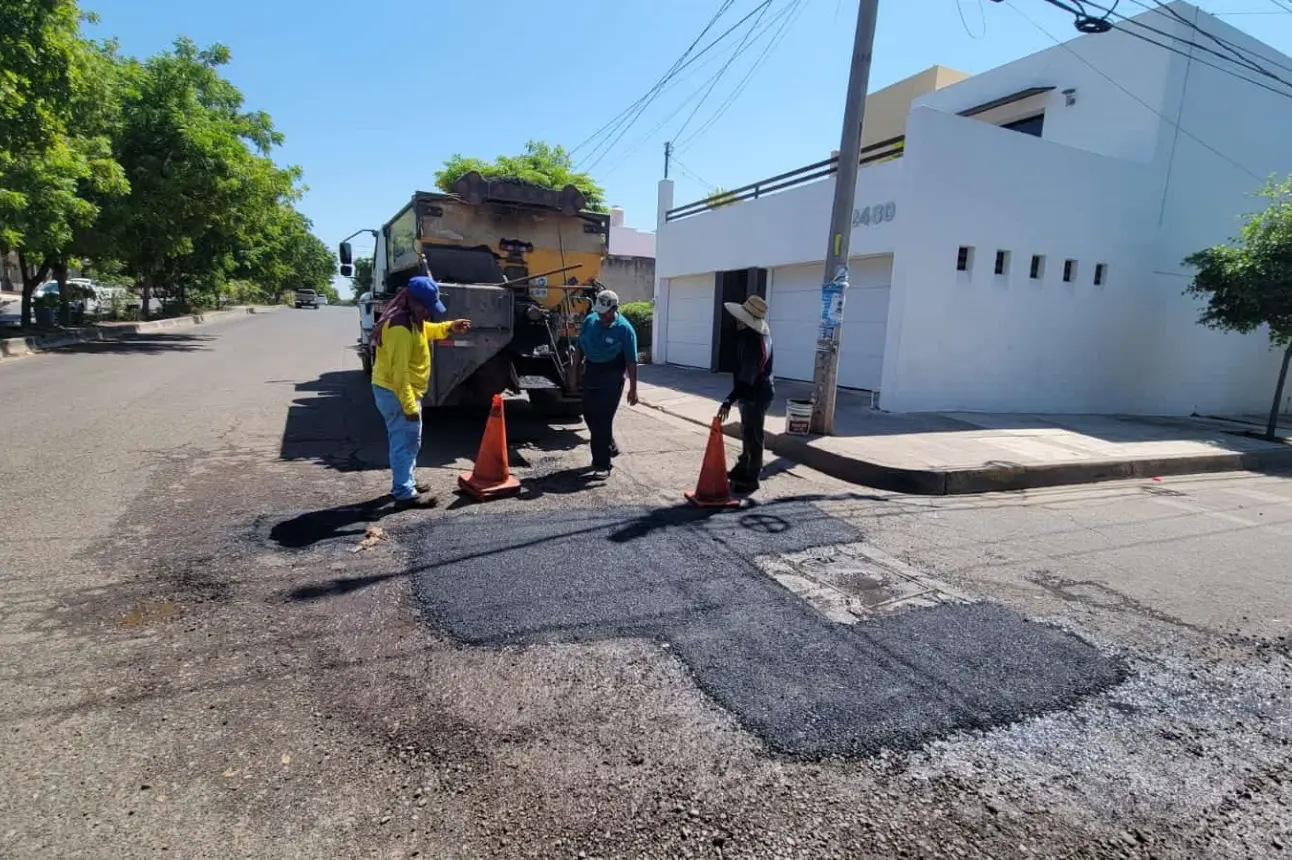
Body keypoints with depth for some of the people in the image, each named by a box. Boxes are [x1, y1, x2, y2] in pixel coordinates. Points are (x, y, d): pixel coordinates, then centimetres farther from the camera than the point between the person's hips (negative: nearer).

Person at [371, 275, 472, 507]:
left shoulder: (410, 318, 5)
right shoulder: (400, 328, -27)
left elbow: (425, 330, 28)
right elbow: (399, 371, -29)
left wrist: (449, 327, 12)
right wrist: (409, 406, -28)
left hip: (400, 390, 11)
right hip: (396, 393, -11)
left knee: (405, 441, 19)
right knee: (406, 442, -3)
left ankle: (406, 483, 31)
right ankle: (405, 494, 5)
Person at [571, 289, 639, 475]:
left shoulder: (624, 329, -15)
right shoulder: (590, 320, -1)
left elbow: (631, 361, -13)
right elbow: (580, 348, 8)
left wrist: (633, 389, -13)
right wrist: (575, 372, 9)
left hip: (611, 381, -6)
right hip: (590, 376, 6)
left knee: (603, 420, -4)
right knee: (589, 415, 13)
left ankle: (601, 463, 7)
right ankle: (610, 447, 36)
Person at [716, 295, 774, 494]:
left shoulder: (754, 342, -29)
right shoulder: (754, 333, 2)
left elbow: (747, 377, -35)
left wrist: (729, 401, -39)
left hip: (757, 395, -10)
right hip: (752, 393, 10)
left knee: (753, 437, -2)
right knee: (747, 434, 20)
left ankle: (751, 479, 7)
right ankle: (743, 468, 33)